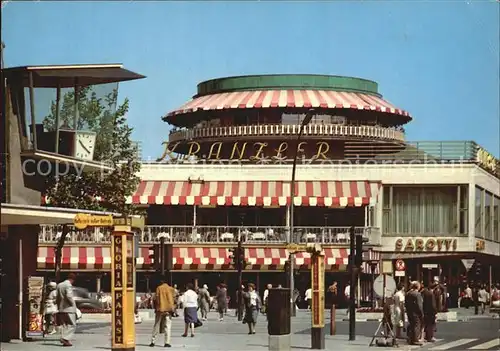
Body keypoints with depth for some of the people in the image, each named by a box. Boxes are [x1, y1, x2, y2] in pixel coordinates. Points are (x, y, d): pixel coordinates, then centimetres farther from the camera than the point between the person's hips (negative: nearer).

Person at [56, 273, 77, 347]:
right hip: (69, 308, -8)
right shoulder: (68, 285, -12)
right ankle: (66, 338, -17)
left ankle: (64, 338, 10)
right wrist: (72, 303, -10)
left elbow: (57, 297, 14)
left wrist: (59, 306, 18)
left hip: (61, 308, 8)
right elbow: (68, 296, -23)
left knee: (64, 324, 13)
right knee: (72, 325, -6)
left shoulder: (59, 285, 13)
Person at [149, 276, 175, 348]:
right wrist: (173, 309, 7)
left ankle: (152, 341, 9)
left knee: (156, 326, 9)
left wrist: (155, 308, 6)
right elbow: (174, 299, 1)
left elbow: (155, 299, -4)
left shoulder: (159, 288, -1)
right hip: (168, 310, 0)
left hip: (160, 309, 0)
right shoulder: (171, 289, 3)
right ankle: (167, 342, -7)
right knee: (168, 326, 2)